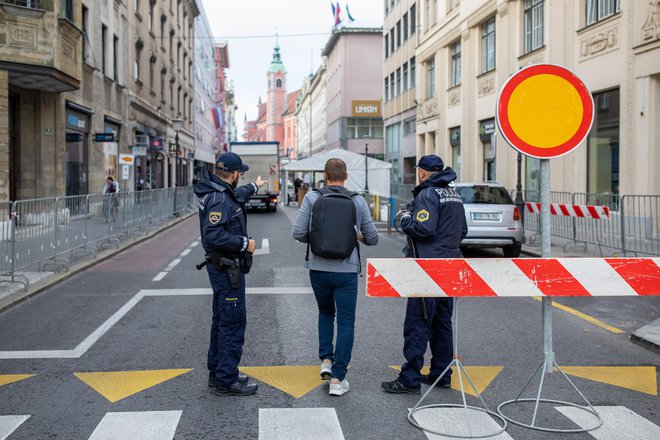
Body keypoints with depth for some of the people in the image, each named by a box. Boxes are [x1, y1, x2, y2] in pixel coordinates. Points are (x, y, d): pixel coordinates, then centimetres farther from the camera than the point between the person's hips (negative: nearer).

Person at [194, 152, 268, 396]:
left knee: (222, 321, 18)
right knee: (233, 324, -5)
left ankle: (217, 373, 30)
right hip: (227, 269, -11)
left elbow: (238, 194, 34)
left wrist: (254, 186, 52)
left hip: (224, 269, 11)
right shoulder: (219, 199, -22)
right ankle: (227, 381, 2)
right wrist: (244, 243, -21)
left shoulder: (223, 193, 10)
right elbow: (213, 235, -32)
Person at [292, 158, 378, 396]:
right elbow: (372, 238, 5)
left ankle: (326, 360, 16)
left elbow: (298, 232, -7)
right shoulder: (358, 201, 0)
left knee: (325, 313, 26)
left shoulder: (312, 198, -3)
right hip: (346, 271, -1)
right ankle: (337, 379, 3)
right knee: (346, 323, 6)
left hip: (318, 269, 1)